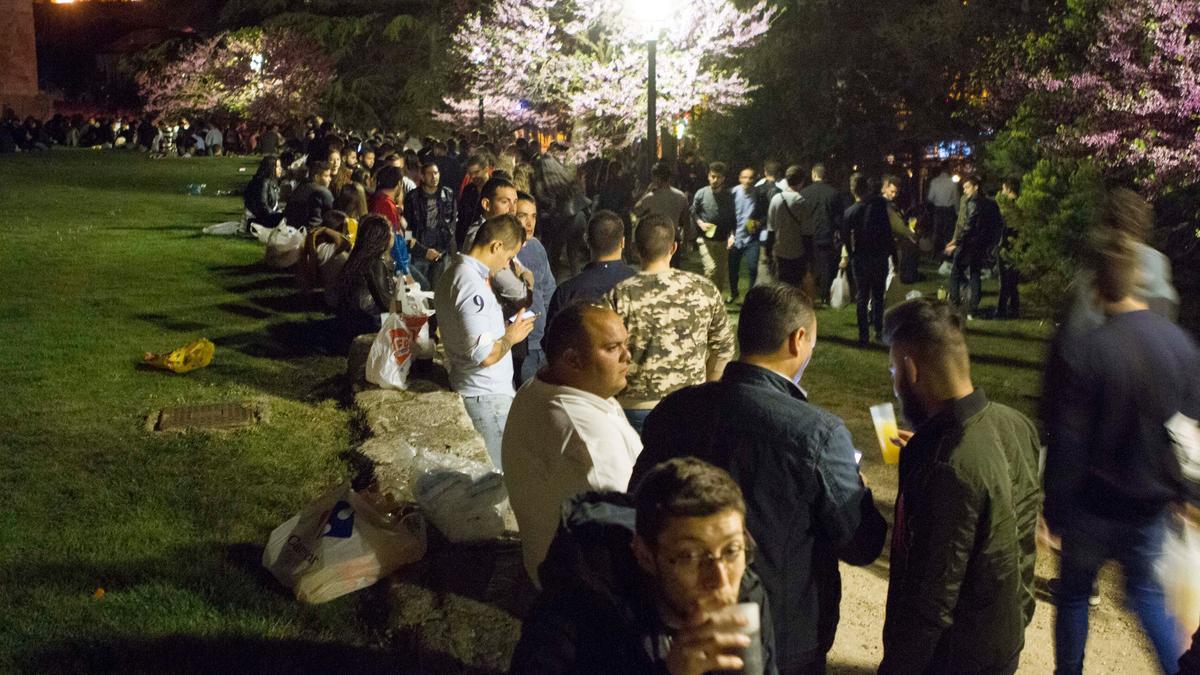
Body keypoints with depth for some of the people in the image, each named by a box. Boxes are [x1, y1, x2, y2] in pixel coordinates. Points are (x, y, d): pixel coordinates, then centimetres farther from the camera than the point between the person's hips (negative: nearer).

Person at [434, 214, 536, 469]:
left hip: (466, 389, 10)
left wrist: (503, 328, 14)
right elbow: (485, 355, -27)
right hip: (488, 397, -10)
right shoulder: (473, 285, -22)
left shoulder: (452, 274, 11)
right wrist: (511, 336, -9)